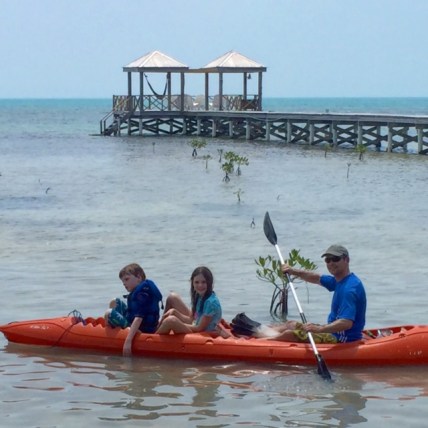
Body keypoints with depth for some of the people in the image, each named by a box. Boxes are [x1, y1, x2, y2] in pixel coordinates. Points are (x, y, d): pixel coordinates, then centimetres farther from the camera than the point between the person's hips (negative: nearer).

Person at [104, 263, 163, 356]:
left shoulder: (142, 294, -22)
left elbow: (138, 318, -32)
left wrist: (128, 341, -37)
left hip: (142, 330, -11)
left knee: (109, 314, -16)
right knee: (115, 303, 18)